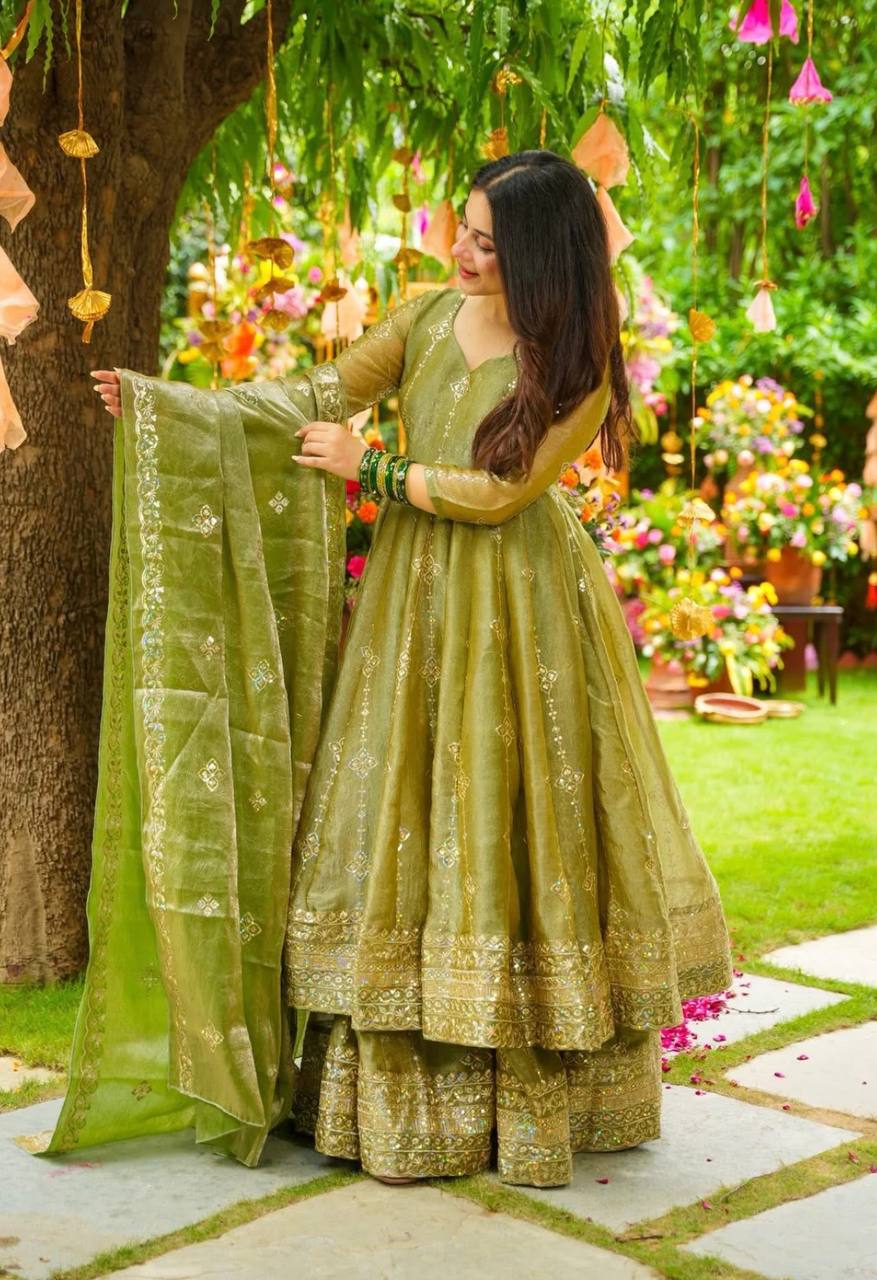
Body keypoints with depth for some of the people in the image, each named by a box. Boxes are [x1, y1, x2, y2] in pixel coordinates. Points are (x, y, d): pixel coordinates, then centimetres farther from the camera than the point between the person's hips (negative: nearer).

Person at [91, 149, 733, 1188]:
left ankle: (541, 1091, 13)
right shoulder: (427, 316, 3)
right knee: (401, 820, 3)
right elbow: (315, 396, 4)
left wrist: (370, 470, -11)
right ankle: (404, 1092, 11)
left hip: (519, 611, -4)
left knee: (515, 825, 1)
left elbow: (501, 492, -13)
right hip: (415, 602, 4)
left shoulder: (577, 363, -8)